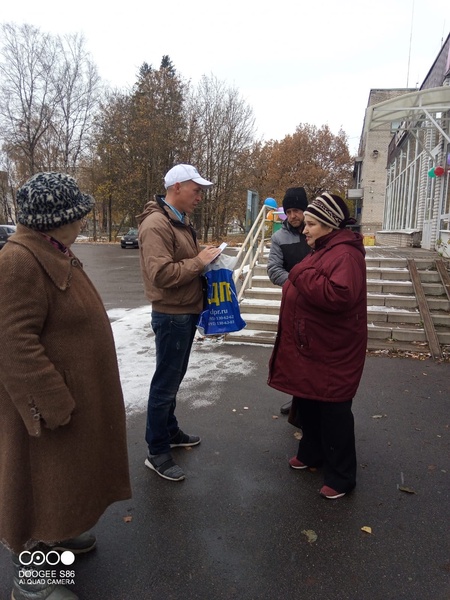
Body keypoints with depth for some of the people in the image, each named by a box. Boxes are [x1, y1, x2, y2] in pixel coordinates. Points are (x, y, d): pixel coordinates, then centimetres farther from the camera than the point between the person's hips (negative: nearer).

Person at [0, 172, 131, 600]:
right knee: (39, 480, 8)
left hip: (70, 390, 10)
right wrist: (52, 407, -24)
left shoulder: (52, 252, 7)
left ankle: (51, 536, 47)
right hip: (43, 399, -10)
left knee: (61, 474, 24)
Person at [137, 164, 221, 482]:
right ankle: (157, 452, 15)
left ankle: (170, 431, 37)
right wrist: (199, 262, -20)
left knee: (173, 379, 21)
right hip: (172, 315, -10)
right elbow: (161, 274, -29)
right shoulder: (156, 224, -19)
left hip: (187, 312, 10)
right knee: (166, 384, 1)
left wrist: (205, 258, 5)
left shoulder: (181, 221, 13)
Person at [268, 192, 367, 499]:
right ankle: (312, 453, 41)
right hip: (310, 347, 10)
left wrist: (303, 276, -26)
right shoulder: (324, 250, 12)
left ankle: (342, 476, 20)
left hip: (332, 351, -10)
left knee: (333, 411, 3)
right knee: (307, 402, 21)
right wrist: (297, 281, 5)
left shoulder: (345, 254, -20)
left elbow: (339, 295, -35)